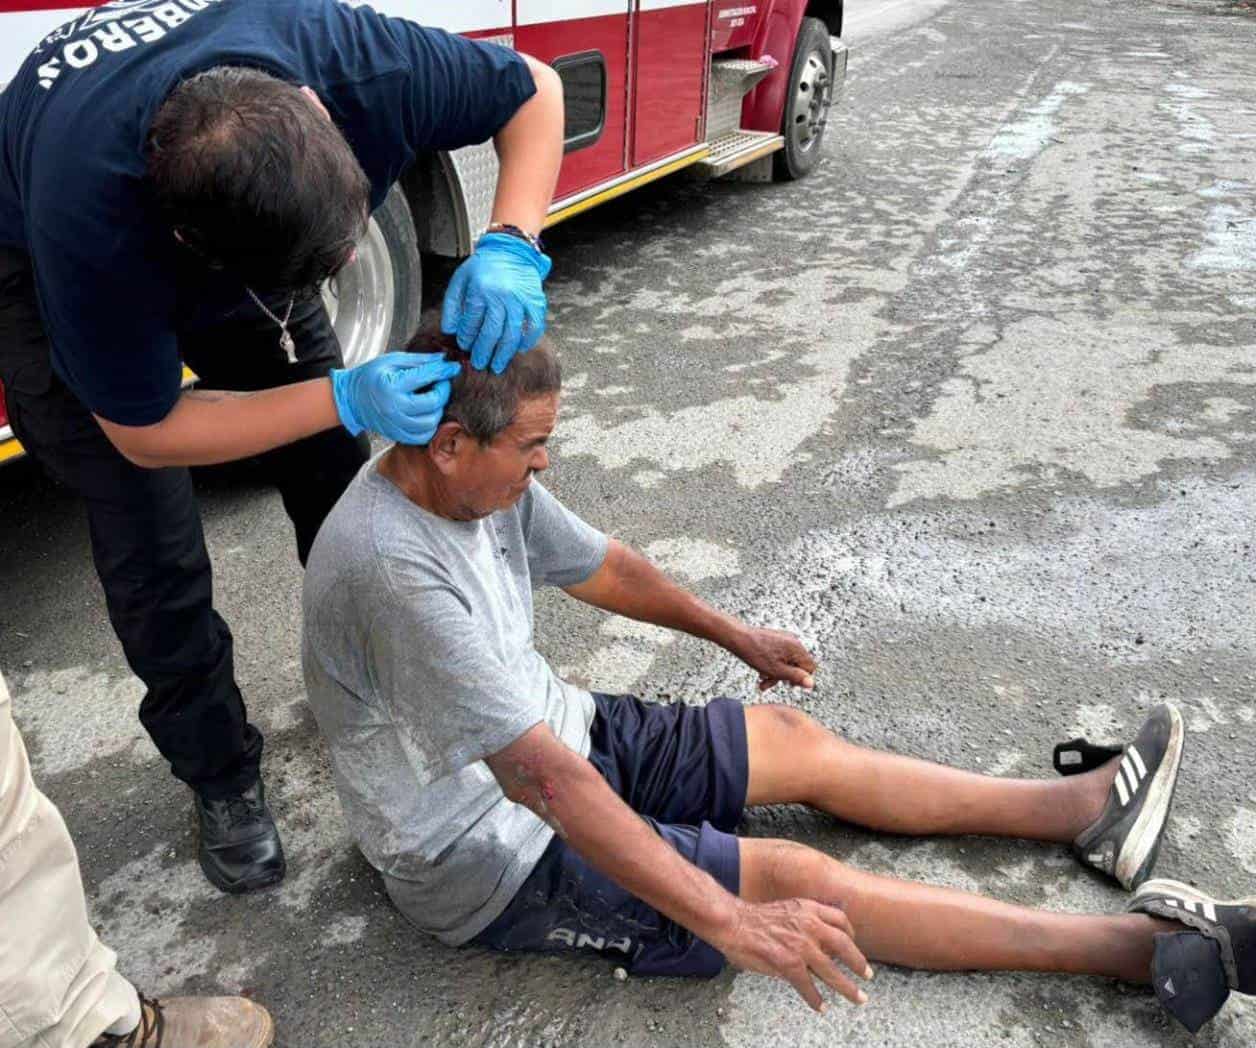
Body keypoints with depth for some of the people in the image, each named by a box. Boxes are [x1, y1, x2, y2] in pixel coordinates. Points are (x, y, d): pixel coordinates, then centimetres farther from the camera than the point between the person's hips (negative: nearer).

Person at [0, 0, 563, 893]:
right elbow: (145, 434, -27)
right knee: (154, 555, -6)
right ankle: (221, 777, 17)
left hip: (246, 220, 4)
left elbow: (534, 92, -20)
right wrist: (345, 398, -38)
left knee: (336, 473, 5)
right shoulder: (87, 217, -43)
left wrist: (510, 248, -38)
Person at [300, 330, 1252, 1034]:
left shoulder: (485, 482, -6)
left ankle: (1087, 805, 17)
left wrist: (736, 635, 22)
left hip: (558, 734, 8)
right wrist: (728, 920, -35)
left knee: (795, 742, 5)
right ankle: (1152, 949, -2)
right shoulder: (391, 566, -34)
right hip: (490, 859, -8)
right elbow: (540, 777, -36)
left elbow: (600, 567, 10)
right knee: (796, 878, -12)